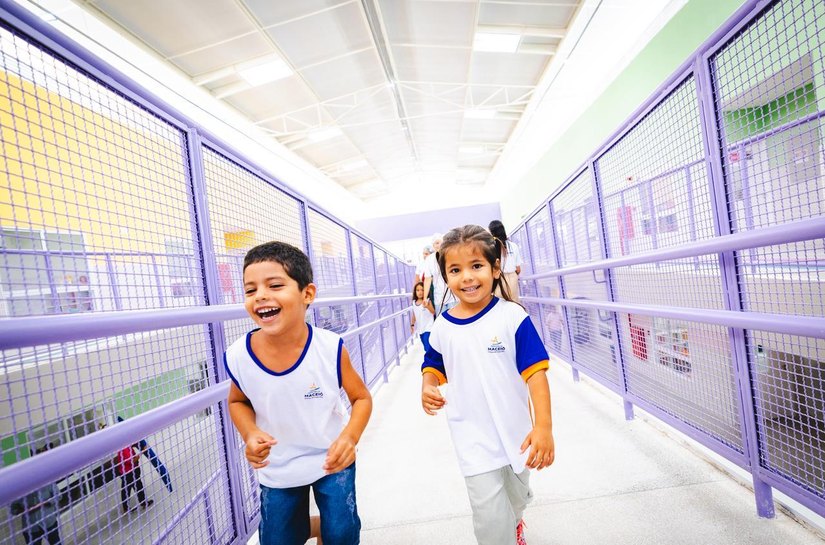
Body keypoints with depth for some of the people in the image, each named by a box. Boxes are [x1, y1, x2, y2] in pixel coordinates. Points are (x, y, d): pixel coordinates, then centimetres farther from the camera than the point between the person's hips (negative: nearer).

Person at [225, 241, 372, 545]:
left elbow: (361, 397, -12)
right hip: (277, 470, 2)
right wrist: (250, 434, -18)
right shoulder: (238, 357, -22)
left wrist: (350, 436, -30)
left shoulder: (331, 348, -27)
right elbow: (238, 401, 1)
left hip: (332, 460, -1)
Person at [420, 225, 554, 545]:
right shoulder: (442, 327, -8)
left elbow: (534, 370, -15)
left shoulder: (512, 316, -16)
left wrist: (544, 426, -21)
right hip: (473, 439, 0)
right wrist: (428, 386, -11)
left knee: (516, 500, 26)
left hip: (516, 432, 0)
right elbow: (433, 365, 9)